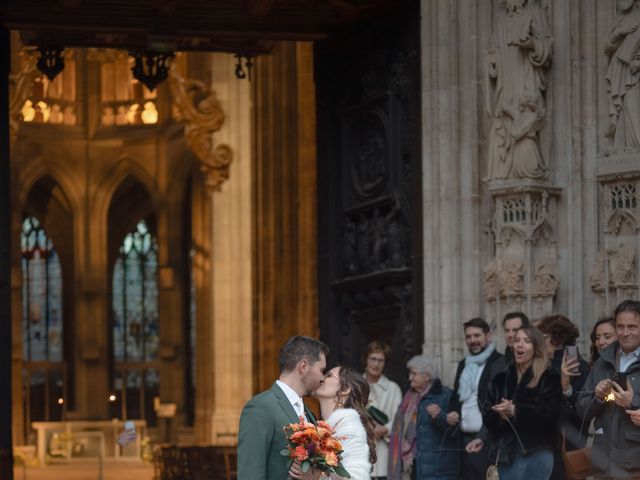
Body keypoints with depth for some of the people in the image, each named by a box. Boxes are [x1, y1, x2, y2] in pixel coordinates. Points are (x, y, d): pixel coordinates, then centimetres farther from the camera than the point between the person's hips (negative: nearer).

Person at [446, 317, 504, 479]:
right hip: (465, 438, 7)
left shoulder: (499, 363, -6)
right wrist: (452, 414, 5)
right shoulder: (464, 364, 19)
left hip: (486, 440, -7)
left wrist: (483, 437, -21)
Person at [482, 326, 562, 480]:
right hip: (506, 452, 4)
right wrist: (500, 415, -13)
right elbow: (487, 416, 9)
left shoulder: (550, 378, 2)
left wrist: (515, 411, -18)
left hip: (537, 453, -4)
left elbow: (549, 413, -12)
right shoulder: (501, 379, 16)